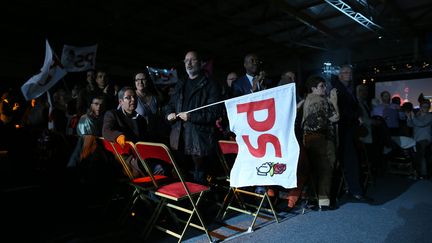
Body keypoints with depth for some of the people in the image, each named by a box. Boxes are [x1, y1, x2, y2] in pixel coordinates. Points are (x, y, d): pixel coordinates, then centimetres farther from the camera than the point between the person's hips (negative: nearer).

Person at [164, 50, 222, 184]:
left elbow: (215, 112, -9)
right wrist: (169, 114, 7)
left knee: (199, 179, 2)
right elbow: (170, 105, 30)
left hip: (200, 139, -5)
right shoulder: (180, 85, 21)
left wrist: (191, 116, -16)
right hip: (179, 138, 6)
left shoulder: (211, 85, 0)